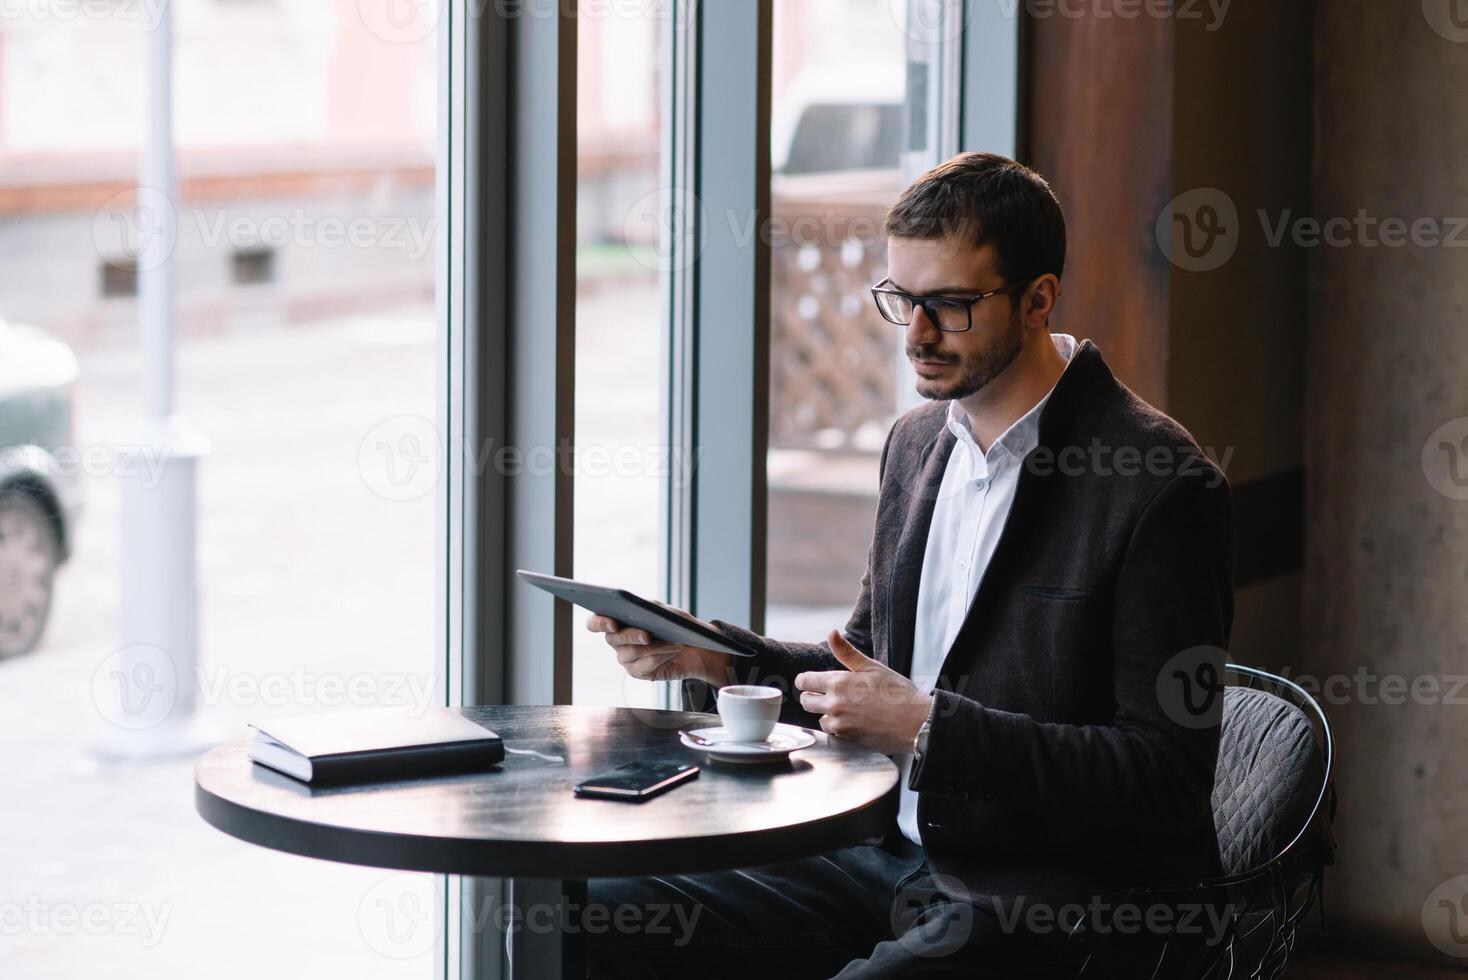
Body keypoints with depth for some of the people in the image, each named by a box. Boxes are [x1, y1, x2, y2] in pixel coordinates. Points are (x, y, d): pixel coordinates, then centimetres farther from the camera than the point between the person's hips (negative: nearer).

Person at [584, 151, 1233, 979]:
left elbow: (1167, 774, -18)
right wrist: (717, 656, 2)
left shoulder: (1162, 488, -15)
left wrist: (930, 728, -22)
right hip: (900, 856, 8)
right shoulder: (918, 442, 10)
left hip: (1052, 906, -7)